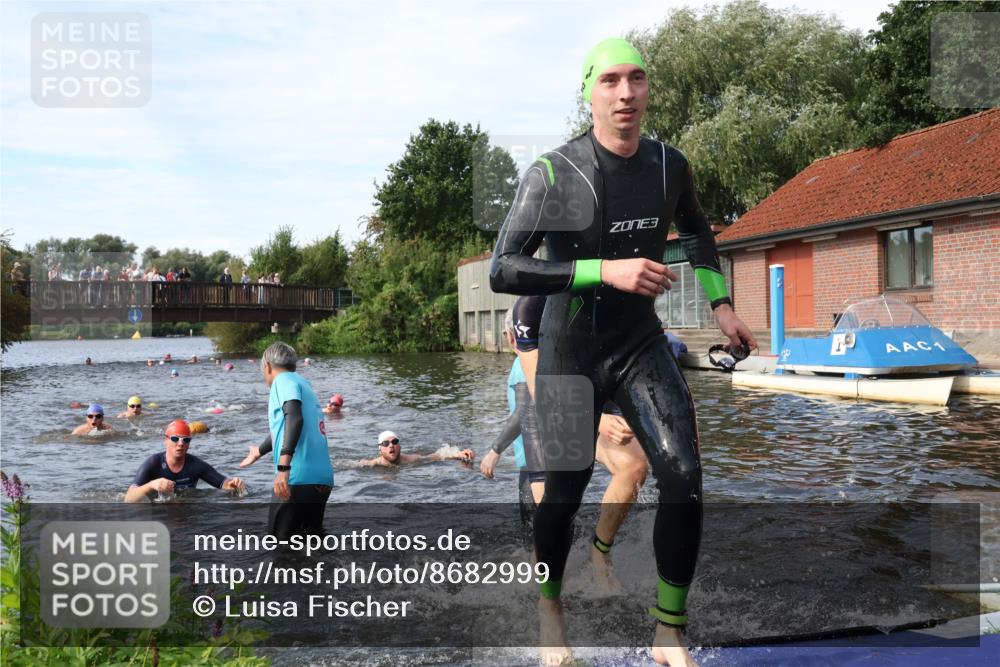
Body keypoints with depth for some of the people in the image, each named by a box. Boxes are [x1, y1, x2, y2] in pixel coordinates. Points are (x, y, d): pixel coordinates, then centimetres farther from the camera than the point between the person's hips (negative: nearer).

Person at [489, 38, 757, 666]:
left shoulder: (670, 165, 0)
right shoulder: (553, 172, -16)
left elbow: (697, 231, 21)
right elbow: (503, 271, -24)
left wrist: (721, 303, 13)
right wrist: (605, 270, -30)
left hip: (642, 345, 3)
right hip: (570, 353, -3)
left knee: (684, 478, -13)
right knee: (564, 494, 3)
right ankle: (550, 602, 35)